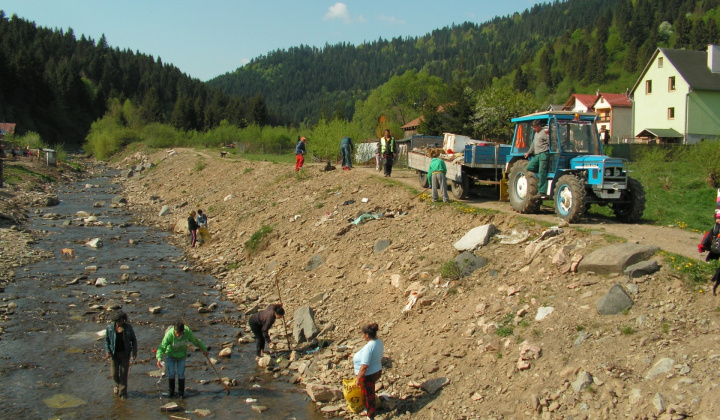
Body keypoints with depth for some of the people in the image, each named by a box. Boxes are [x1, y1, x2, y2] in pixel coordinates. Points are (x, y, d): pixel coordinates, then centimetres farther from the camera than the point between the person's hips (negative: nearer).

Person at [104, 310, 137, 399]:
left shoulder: (128, 327, -8)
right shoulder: (110, 328, -6)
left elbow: (133, 340, 0)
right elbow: (107, 340, 4)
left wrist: (134, 352, -8)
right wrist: (107, 351, -10)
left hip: (125, 353, -1)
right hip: (114, 354, 1)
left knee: (124, 373, 0)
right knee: (114, 373, 2)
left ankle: (122, 393, 12)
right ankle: (118, 385, 36)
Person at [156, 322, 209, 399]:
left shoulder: (188, 332, -25)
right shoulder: (169, 334, -32)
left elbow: (196, 341, -7)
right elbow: (162, 347, -28)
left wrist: (204, 349, 2)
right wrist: (159, 358, -41)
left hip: (182, 356, 1)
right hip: (170, 355, -1)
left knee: (181, 373, -1)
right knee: (171, 373, -3)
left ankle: (181, 392, 14)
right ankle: (171, 391, 17)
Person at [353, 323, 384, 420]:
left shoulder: (369, 347, -32)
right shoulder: (379, 342, -5)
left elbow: (364, 366, -29)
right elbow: (380, 358, 9)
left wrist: (358, 378, -19)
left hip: (368, 375, -9)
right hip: (377, 371, 9)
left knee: (368, 396, 11)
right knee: (368, 394, 28)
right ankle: (367, 410, 47)